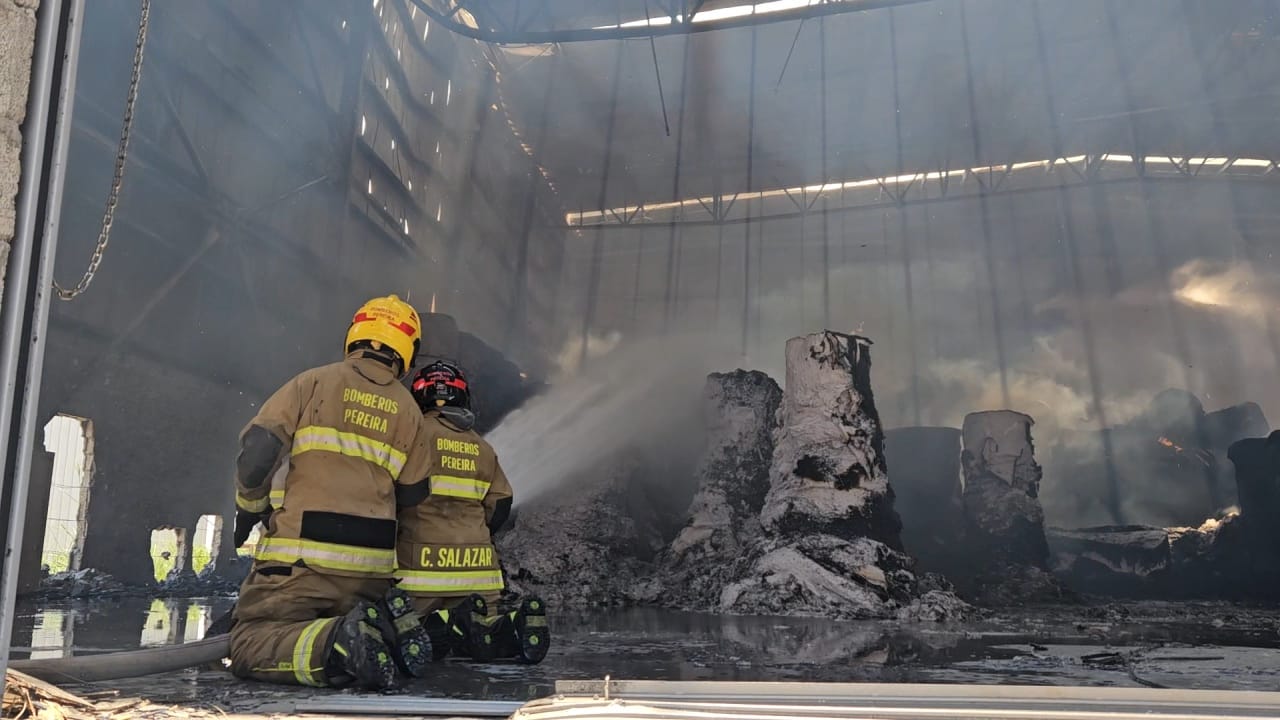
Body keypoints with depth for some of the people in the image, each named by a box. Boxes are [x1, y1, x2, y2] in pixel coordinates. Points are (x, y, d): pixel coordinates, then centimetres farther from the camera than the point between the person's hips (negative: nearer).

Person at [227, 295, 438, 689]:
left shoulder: (315, 382, 1)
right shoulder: (409, 411, 9)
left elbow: (257, 450, -8)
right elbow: (412, 495, 8)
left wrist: (249, 505, 9)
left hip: (301, 556, -4)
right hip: (372, 566, 4)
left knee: (249, 647, 2)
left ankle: (335, 645, -24)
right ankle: (385, 624, -6)